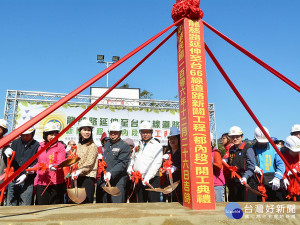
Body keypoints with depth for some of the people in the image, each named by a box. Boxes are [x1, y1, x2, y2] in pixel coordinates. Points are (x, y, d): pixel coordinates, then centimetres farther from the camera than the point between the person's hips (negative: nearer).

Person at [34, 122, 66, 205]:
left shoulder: (60, 146, -2)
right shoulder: (41, 147, 14)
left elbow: (60, 163, -11)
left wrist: (54, 167, -30)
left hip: (55, 182, -5)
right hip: (41, 182, 5)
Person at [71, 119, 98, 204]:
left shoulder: (93, 146, -3)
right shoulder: (78, 146, 15)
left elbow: (89, 163, -12)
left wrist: (79, 171, -22)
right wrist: (73, 171, 2)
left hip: (88, 177, -6)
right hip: (77, 177, 6)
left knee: (87, 202, -6)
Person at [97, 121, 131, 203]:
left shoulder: (125, 146, -6)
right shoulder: (107, 144, 17)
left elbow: (123, 164, -15)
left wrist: (111, 173, -26)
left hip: (117, 182, -7)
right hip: (104, 181, 7)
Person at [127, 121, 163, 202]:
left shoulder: (157, 146, -2)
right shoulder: (138, 145, 17)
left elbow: (157, 163, -12)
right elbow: (133, 159, 26)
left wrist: (147, 178, -20)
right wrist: (130, 168, 6)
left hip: (151, 180, -5)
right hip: (139, 180, 5)